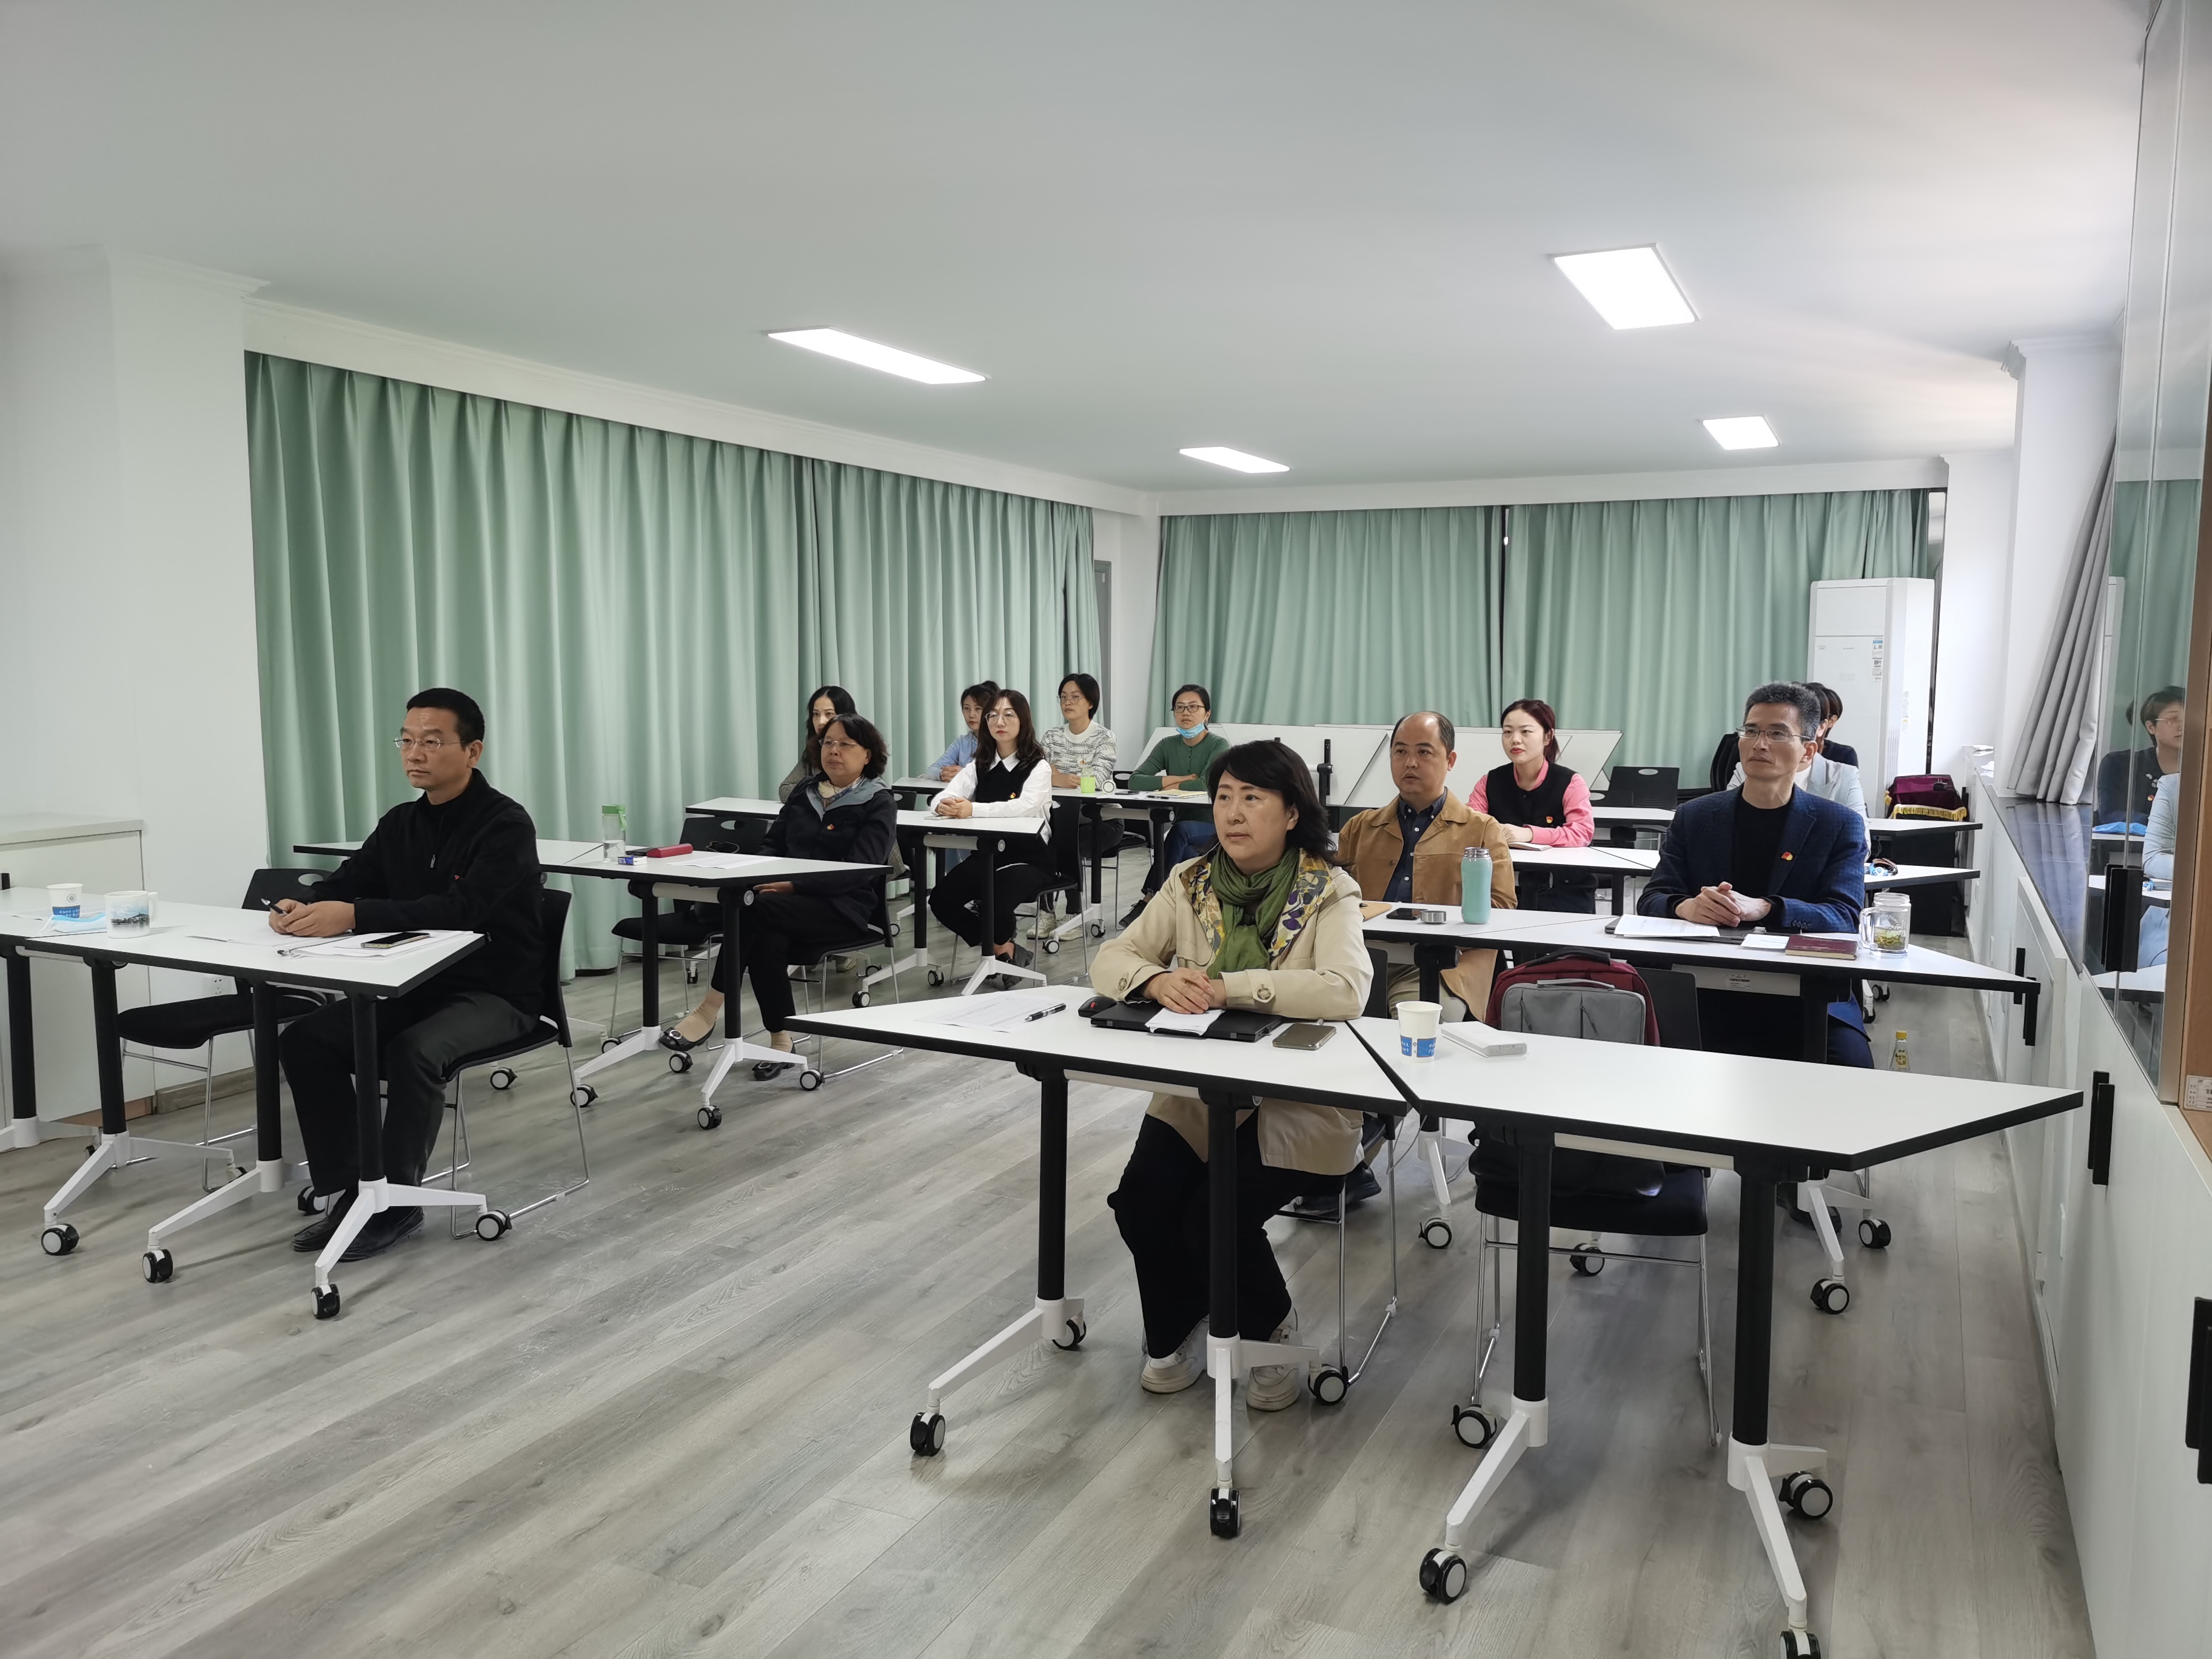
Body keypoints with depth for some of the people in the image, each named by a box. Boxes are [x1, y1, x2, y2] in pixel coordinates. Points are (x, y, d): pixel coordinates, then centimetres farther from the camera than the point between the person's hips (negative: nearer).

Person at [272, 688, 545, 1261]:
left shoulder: (506, 824, -17)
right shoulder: (400, 823, 8)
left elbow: (458, 910, -31)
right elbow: (345, 883, 1)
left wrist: (354, 915, -40)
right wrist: (298, 908, -23)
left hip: (495, 995, -7)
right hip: (416, 986, 8)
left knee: (413, 1052, -33)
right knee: (305, 1039, -9)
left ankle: (396, 1202, -15)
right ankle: (349, 1192, -2)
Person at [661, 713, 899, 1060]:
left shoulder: (879, 803, -1)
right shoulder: (805, 794, 18)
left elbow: (857, 871, -14)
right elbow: (773, 846, 18)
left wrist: (793, 884, -24)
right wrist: (765, 878, -7)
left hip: (844, 906, -5)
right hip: (792, 901, 5)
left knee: (758, 906, -31)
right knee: (767, 941, -32)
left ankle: (710, 1009, -25)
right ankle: (781, 1041, -24)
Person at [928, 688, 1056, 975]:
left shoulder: (1038, 766, -7)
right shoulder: (980, 766, 9)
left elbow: (1027, 806, -27)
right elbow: (943, 797, -6)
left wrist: (973, 809, -40)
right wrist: (944, 806, -33)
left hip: (1028, 857, -5)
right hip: (986, 854, 5)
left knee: (996, 906, -31)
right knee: (940, 900, -16)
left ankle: (1000, 947, 8)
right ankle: (1004, 949, 6)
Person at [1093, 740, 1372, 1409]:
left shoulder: (1328, 892, -8)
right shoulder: (1190, 883, 4)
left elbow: (1346, 989, -25)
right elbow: (1110, 958, 3)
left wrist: (1227, 988, -27)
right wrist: (1157, 980, -21)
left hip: (1297, 1105, -4)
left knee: (1218, 1217, -23)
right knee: (1142, 1202, -17)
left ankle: (1271, 1328, 13)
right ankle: (1176, 1334, 15)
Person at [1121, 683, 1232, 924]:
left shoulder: (1219, 745, -7)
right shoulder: (1168, 745, 6)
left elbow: (1208, 784, -25)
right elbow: (1135, 780, -7)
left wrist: (1169, 785, -12)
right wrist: (1181, 779, -17)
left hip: (1213, 827, -3)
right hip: (1182, 825, 3)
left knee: (1180, 831, -33)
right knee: (1186, 854, -31)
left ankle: (1149, 900, -31)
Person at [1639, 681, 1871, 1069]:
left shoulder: (1840, 825, 7)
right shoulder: (1694, 817, 12)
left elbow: (1845, 918, -6)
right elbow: (1651, 901, 5)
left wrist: (1761, 909, -25)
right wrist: (1687, 907, -21)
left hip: (1808, 998, -1)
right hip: (1709, 1000, 1)